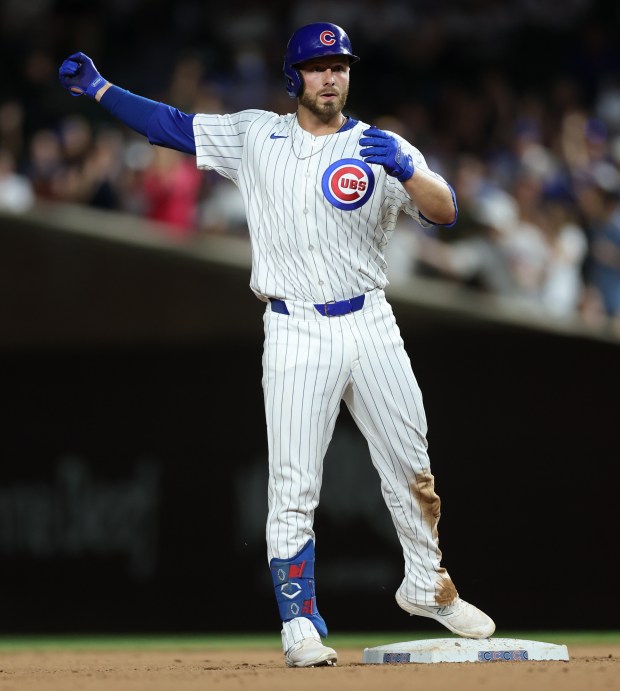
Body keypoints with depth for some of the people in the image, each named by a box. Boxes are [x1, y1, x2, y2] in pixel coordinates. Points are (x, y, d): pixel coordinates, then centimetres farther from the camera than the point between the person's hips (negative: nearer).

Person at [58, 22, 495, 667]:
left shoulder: (381, 148, 3)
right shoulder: (253, 136, 6)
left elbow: (446, 212, -8)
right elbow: (172, 125, 9)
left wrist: (404, 170, -26)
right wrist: (98, 87, 0)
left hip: (371, 325, 2)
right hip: (296, 332, -1)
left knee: (412, 467, 11)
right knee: (293, 488, -7)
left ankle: (426, 584, 32)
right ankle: (299, 624, -2)